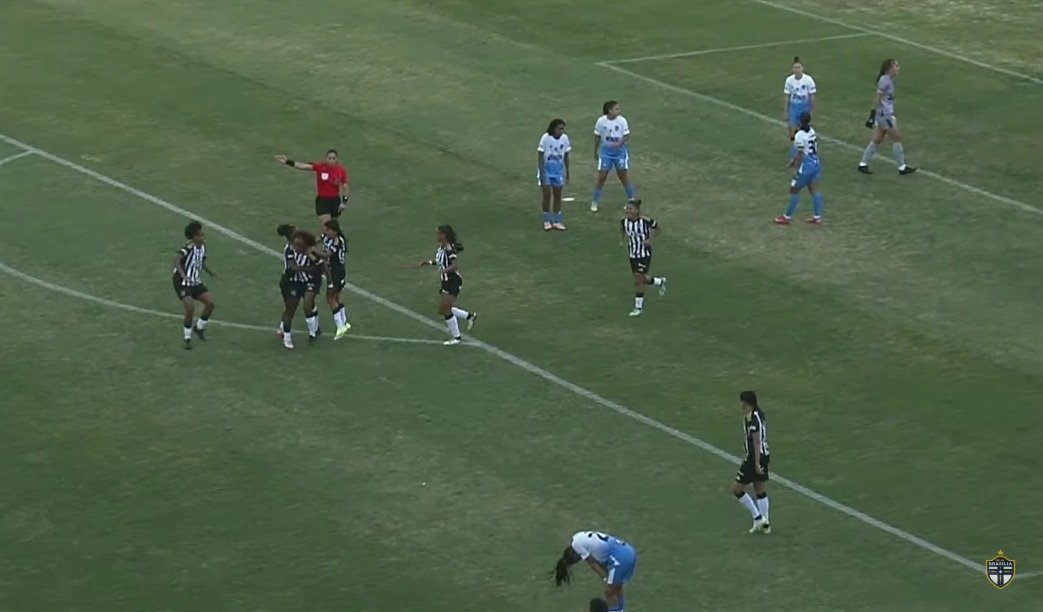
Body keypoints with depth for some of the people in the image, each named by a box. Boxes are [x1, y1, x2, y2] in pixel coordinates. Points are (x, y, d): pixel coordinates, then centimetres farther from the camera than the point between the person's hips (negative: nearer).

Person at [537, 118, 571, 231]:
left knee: (557, 195, 8)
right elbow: (540, 155, -13)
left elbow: (566, 156, 5)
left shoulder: (564, 138, -5)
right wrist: (541, 172, -17)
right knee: (547, 194, -6)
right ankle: (547, 221, 5)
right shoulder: (546, 138, -18)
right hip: (546, 169, -4)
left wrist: (567, 172, 9)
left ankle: (557, 221, 15)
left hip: (559, 170, 4)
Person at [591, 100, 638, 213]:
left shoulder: (622, 121, -11)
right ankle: (595, 202, 13)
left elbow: (626, 136, -7)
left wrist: (619, 143, -26)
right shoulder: (601, 121, -8)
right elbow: (597, 137, 4)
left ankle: (632, 199, 19)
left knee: (624, 177, 5)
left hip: (620, 150, -1)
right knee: (601, 177, 2)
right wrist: (595, 151, 11)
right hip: (606, 151, 1)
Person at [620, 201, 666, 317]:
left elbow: (657, 229, -4)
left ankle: (638, 307, 5)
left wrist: (650, 239, -16)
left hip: (645, 254, -6)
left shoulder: (645, 221, -21)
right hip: (633, 254, 6)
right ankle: (661, 282, 47)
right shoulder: (624, 221, -8)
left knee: (638, 280, -8)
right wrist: (622, 240, 0)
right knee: (642, 279, 16)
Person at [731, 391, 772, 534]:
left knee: (736, 489, 1)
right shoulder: (759, 413, 9)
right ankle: (765, 524, 14)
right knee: (761, 491, 14)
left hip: (754, 457, -9)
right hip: (764, 455, 9)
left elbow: (756, 441, -22)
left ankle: (757, 517, 1)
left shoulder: (751, 418, -19)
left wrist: (757, 464, -21)